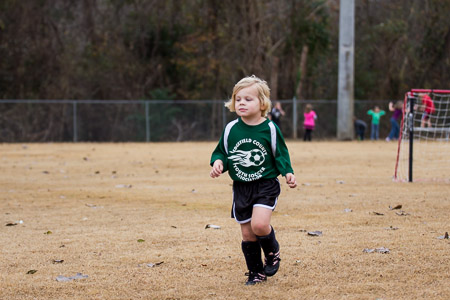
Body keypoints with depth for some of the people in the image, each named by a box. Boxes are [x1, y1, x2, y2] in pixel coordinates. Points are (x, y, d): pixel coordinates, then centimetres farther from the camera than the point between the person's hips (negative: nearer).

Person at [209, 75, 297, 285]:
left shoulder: (270, 129, -6)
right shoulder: (231, 129, 0)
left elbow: (280, 154, 2)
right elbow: (221, 152, 11)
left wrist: (288, 173, -13)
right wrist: (218, 162, -11)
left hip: (266, 185, -3)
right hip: (241, 187, 3)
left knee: (259, 224, -23)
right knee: (247, 234, 6)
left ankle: (273, 253, 8)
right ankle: (256, 273, 23)